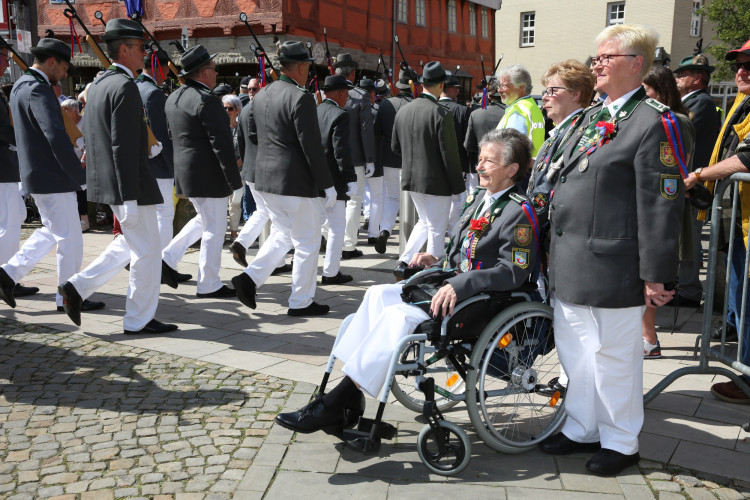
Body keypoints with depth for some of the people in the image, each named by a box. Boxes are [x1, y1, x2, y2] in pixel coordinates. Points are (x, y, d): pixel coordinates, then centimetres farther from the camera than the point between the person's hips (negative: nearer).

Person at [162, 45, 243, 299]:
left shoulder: (173, 98, 11)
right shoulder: (206, 100, -18)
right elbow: (221, 142, -20)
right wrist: (233, 179, -17)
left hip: (184, 170, 9)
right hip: (206, 173, -9)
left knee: (205, 219, 24)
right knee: (214, 227, 1)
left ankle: (168, 256, 19)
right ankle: (208, 285, 8)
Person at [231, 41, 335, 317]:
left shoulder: (261, 96, 8)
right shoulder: (301, 98, -16)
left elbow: (251, 134, 15)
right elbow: (312, 146, -18)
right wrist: (327, 185, -12)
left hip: (266, 179, 8)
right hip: (295, 181, -8)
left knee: (283, 233, 23)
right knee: (307, 242, 6)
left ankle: (250, 278, 10)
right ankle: (301, 302, 14)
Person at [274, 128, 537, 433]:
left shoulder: (518, 212, -12)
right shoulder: (481, 197, 16)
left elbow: (513, 272, -21)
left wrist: (459, 286, -29)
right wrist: (438, 261, 6)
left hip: (478, 300, -9)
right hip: (451, 280, 9)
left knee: (401, 315, -26)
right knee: (378, 294, -8)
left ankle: (336, 404, -20)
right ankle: (348, 396, -13)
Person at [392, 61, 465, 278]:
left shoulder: (403, 110, 2)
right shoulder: (442, 114, -18)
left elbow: (395, 146, 11)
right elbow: (450, 154, -16)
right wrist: (458, 186, -7)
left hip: (410, 178, 7)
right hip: (435, 181, -7)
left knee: (424, 222, 24)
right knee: (436, 230, 6)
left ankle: (404, 262, 16)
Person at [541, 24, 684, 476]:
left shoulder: (654, 122, -11)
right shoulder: (593, 116, 15)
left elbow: (662, 205, -16)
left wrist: (656, 276, -17)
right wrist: (557, 250, 20)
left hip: (613, 268, -8)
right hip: (570, 265, 8)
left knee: (614, 355, 5)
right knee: (574, 351, 17)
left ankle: (621, 442, 24)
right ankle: (582, 429, 34)